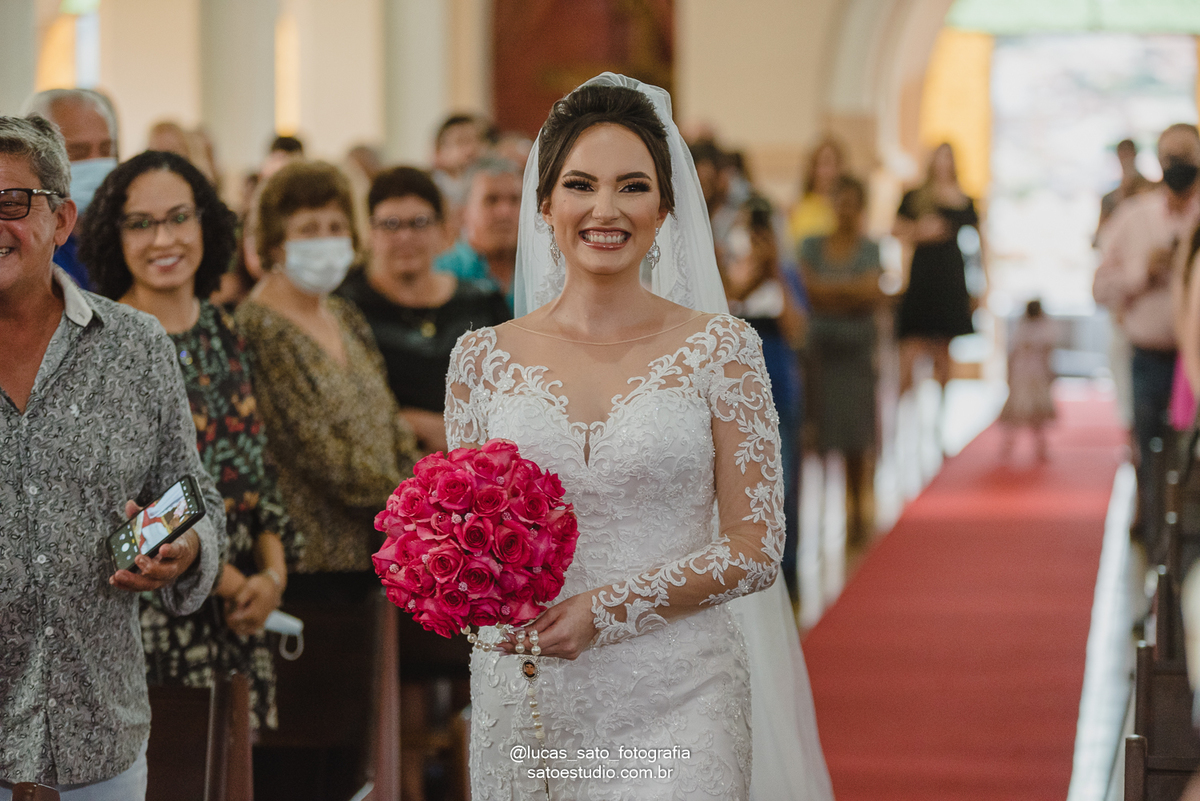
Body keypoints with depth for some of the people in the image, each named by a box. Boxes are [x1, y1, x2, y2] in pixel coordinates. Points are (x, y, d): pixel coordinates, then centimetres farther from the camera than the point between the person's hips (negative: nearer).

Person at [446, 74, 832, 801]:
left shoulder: (720, 349, -1)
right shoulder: (485, 357, 5)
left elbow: (756, 549, -3)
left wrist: (606, 609, -14)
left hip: (676, 710, -2)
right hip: (529, 704, 2)